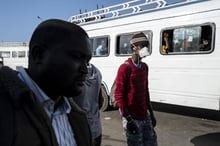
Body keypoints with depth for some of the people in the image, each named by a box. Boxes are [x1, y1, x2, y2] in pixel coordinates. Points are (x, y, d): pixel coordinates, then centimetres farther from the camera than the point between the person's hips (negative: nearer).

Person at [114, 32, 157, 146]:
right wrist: (128, 119, -17)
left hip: (145, 116, 7)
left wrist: (151, 112, 16)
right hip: (133, 118, -7)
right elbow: (119, 96, -14)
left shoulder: (144, 67, 9)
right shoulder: (125, 68, -13)